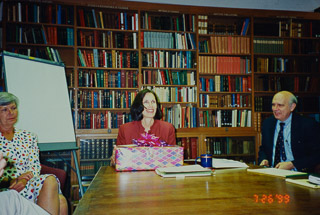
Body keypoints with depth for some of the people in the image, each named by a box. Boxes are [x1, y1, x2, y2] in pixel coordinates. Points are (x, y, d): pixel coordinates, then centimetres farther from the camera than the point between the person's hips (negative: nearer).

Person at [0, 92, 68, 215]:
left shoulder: (28, 137, 17)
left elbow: (35, 165, 9)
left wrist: (24, 180, -12)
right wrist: (14, 180, -16)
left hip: (27, 185, 4)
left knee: (60, 202, -29)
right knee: (49, 181, -31)